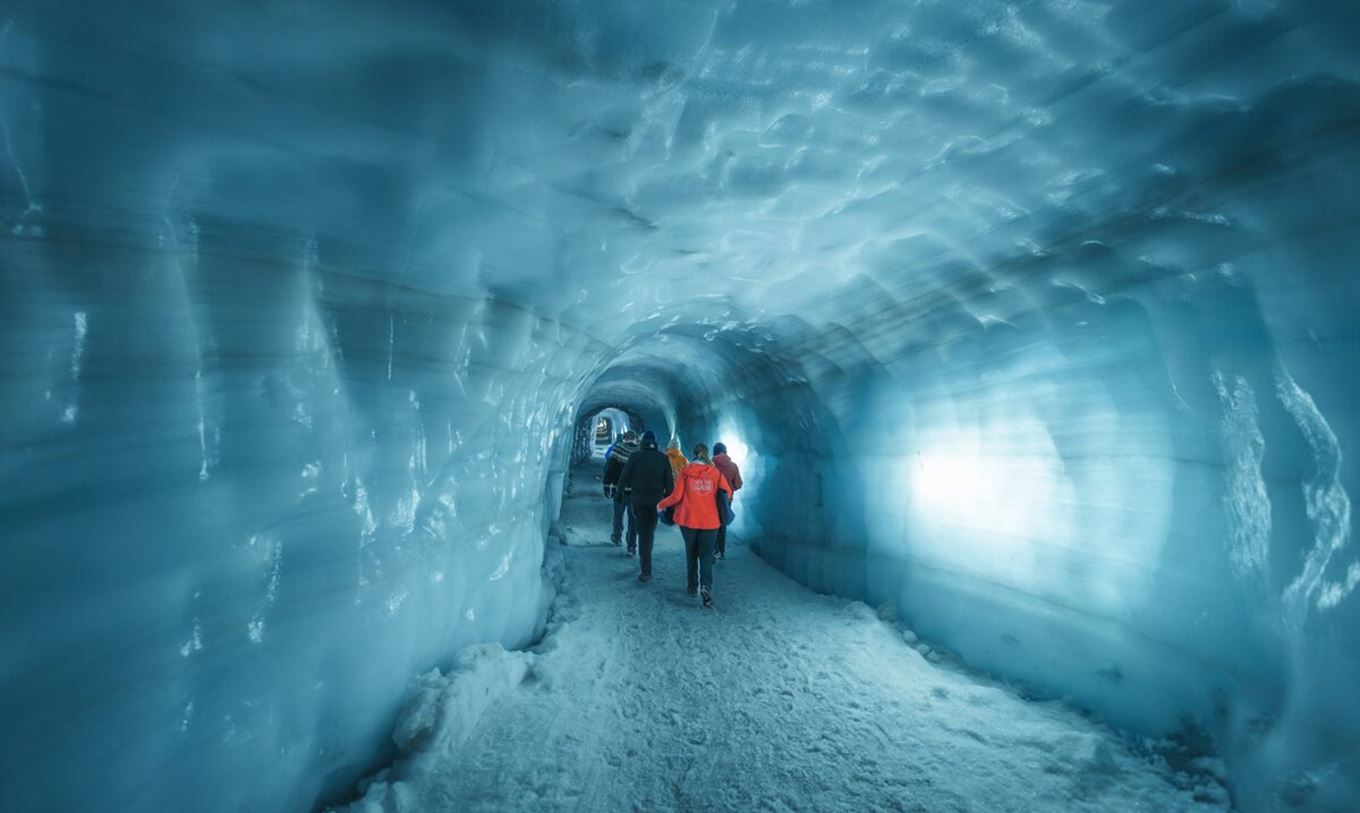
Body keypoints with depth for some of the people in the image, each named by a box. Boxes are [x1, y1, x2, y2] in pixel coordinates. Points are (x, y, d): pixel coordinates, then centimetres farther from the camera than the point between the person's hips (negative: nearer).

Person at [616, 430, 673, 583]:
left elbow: (625, 476, -9)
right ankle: (644, 561, 32)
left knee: (643, 533, 2)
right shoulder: (663, 458, 0)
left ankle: (646, 571, -3)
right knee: (650, 531, 19)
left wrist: (622, 488, 10)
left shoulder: (636, 456, -7)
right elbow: (670, 482, -1)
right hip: (657, 500, 2)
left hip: (638, 499, -2)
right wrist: (667, 498, 9)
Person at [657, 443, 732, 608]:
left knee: (691, 553, 19)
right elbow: (727, 494, -3)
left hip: (689, 520, 0)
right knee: (706, 555, 7)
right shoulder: (716, 473, -1)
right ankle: (706, 586, -14)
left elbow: (676, 496, -7)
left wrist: (661, 505, 9)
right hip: (710, 521, 0)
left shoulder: (685, 472, -4)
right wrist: (720, 508, 18)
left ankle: (692, 587, 27)